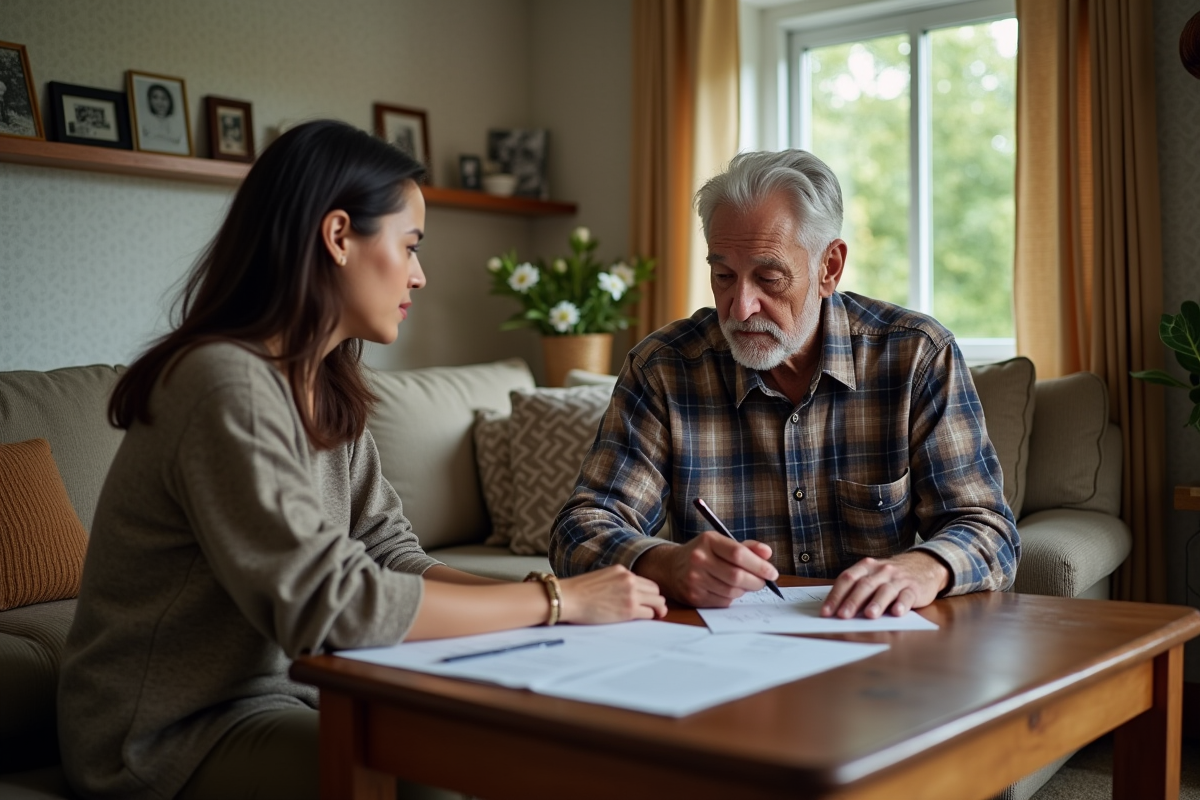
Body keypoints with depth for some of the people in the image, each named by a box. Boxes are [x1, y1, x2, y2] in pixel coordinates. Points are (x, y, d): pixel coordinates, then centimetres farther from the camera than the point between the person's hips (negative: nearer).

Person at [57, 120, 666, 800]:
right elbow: (331, 604, -28)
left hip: (277, 689, 8)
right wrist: (559, 599, -22)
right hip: (169, 736, -8)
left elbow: (394, 558, 0)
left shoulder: (329, 392, 6)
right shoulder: (229, 385, -24)